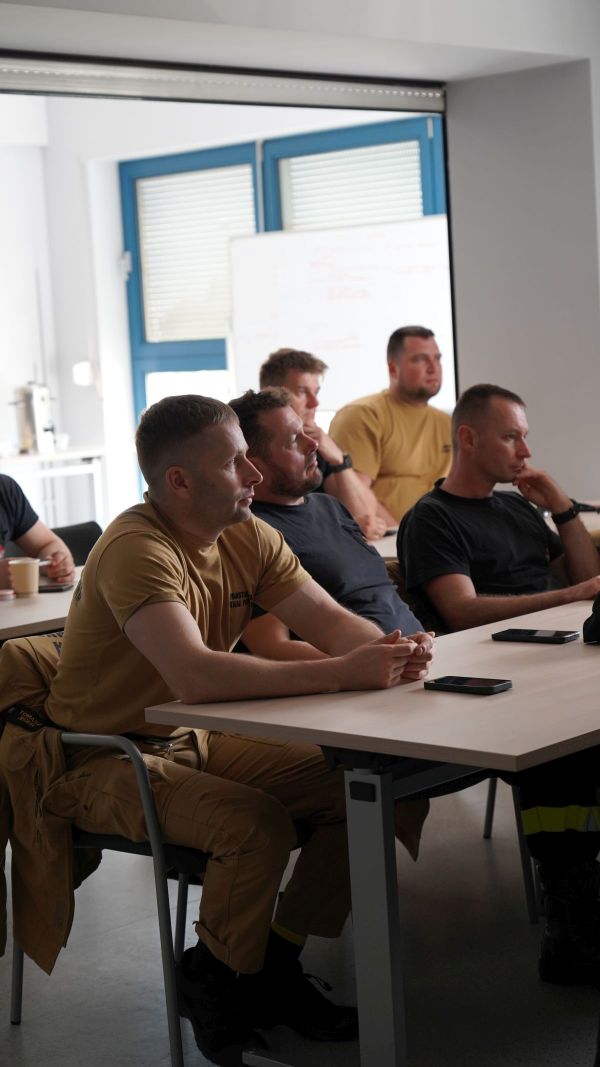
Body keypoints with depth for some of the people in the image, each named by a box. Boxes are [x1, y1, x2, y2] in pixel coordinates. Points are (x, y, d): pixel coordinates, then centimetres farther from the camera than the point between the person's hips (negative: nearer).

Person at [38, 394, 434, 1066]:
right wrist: (341, 673, -41)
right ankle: (217, 985, -3)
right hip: (102, 763, -8)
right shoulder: (137, 551, -26)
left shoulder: (248, 538, 1)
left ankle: (273, 966, 8)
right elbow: (194, 675, -40)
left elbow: (331, 622, -2)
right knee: (256, 821, -30)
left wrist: (391, 651, -26)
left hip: (196, 742, 8)